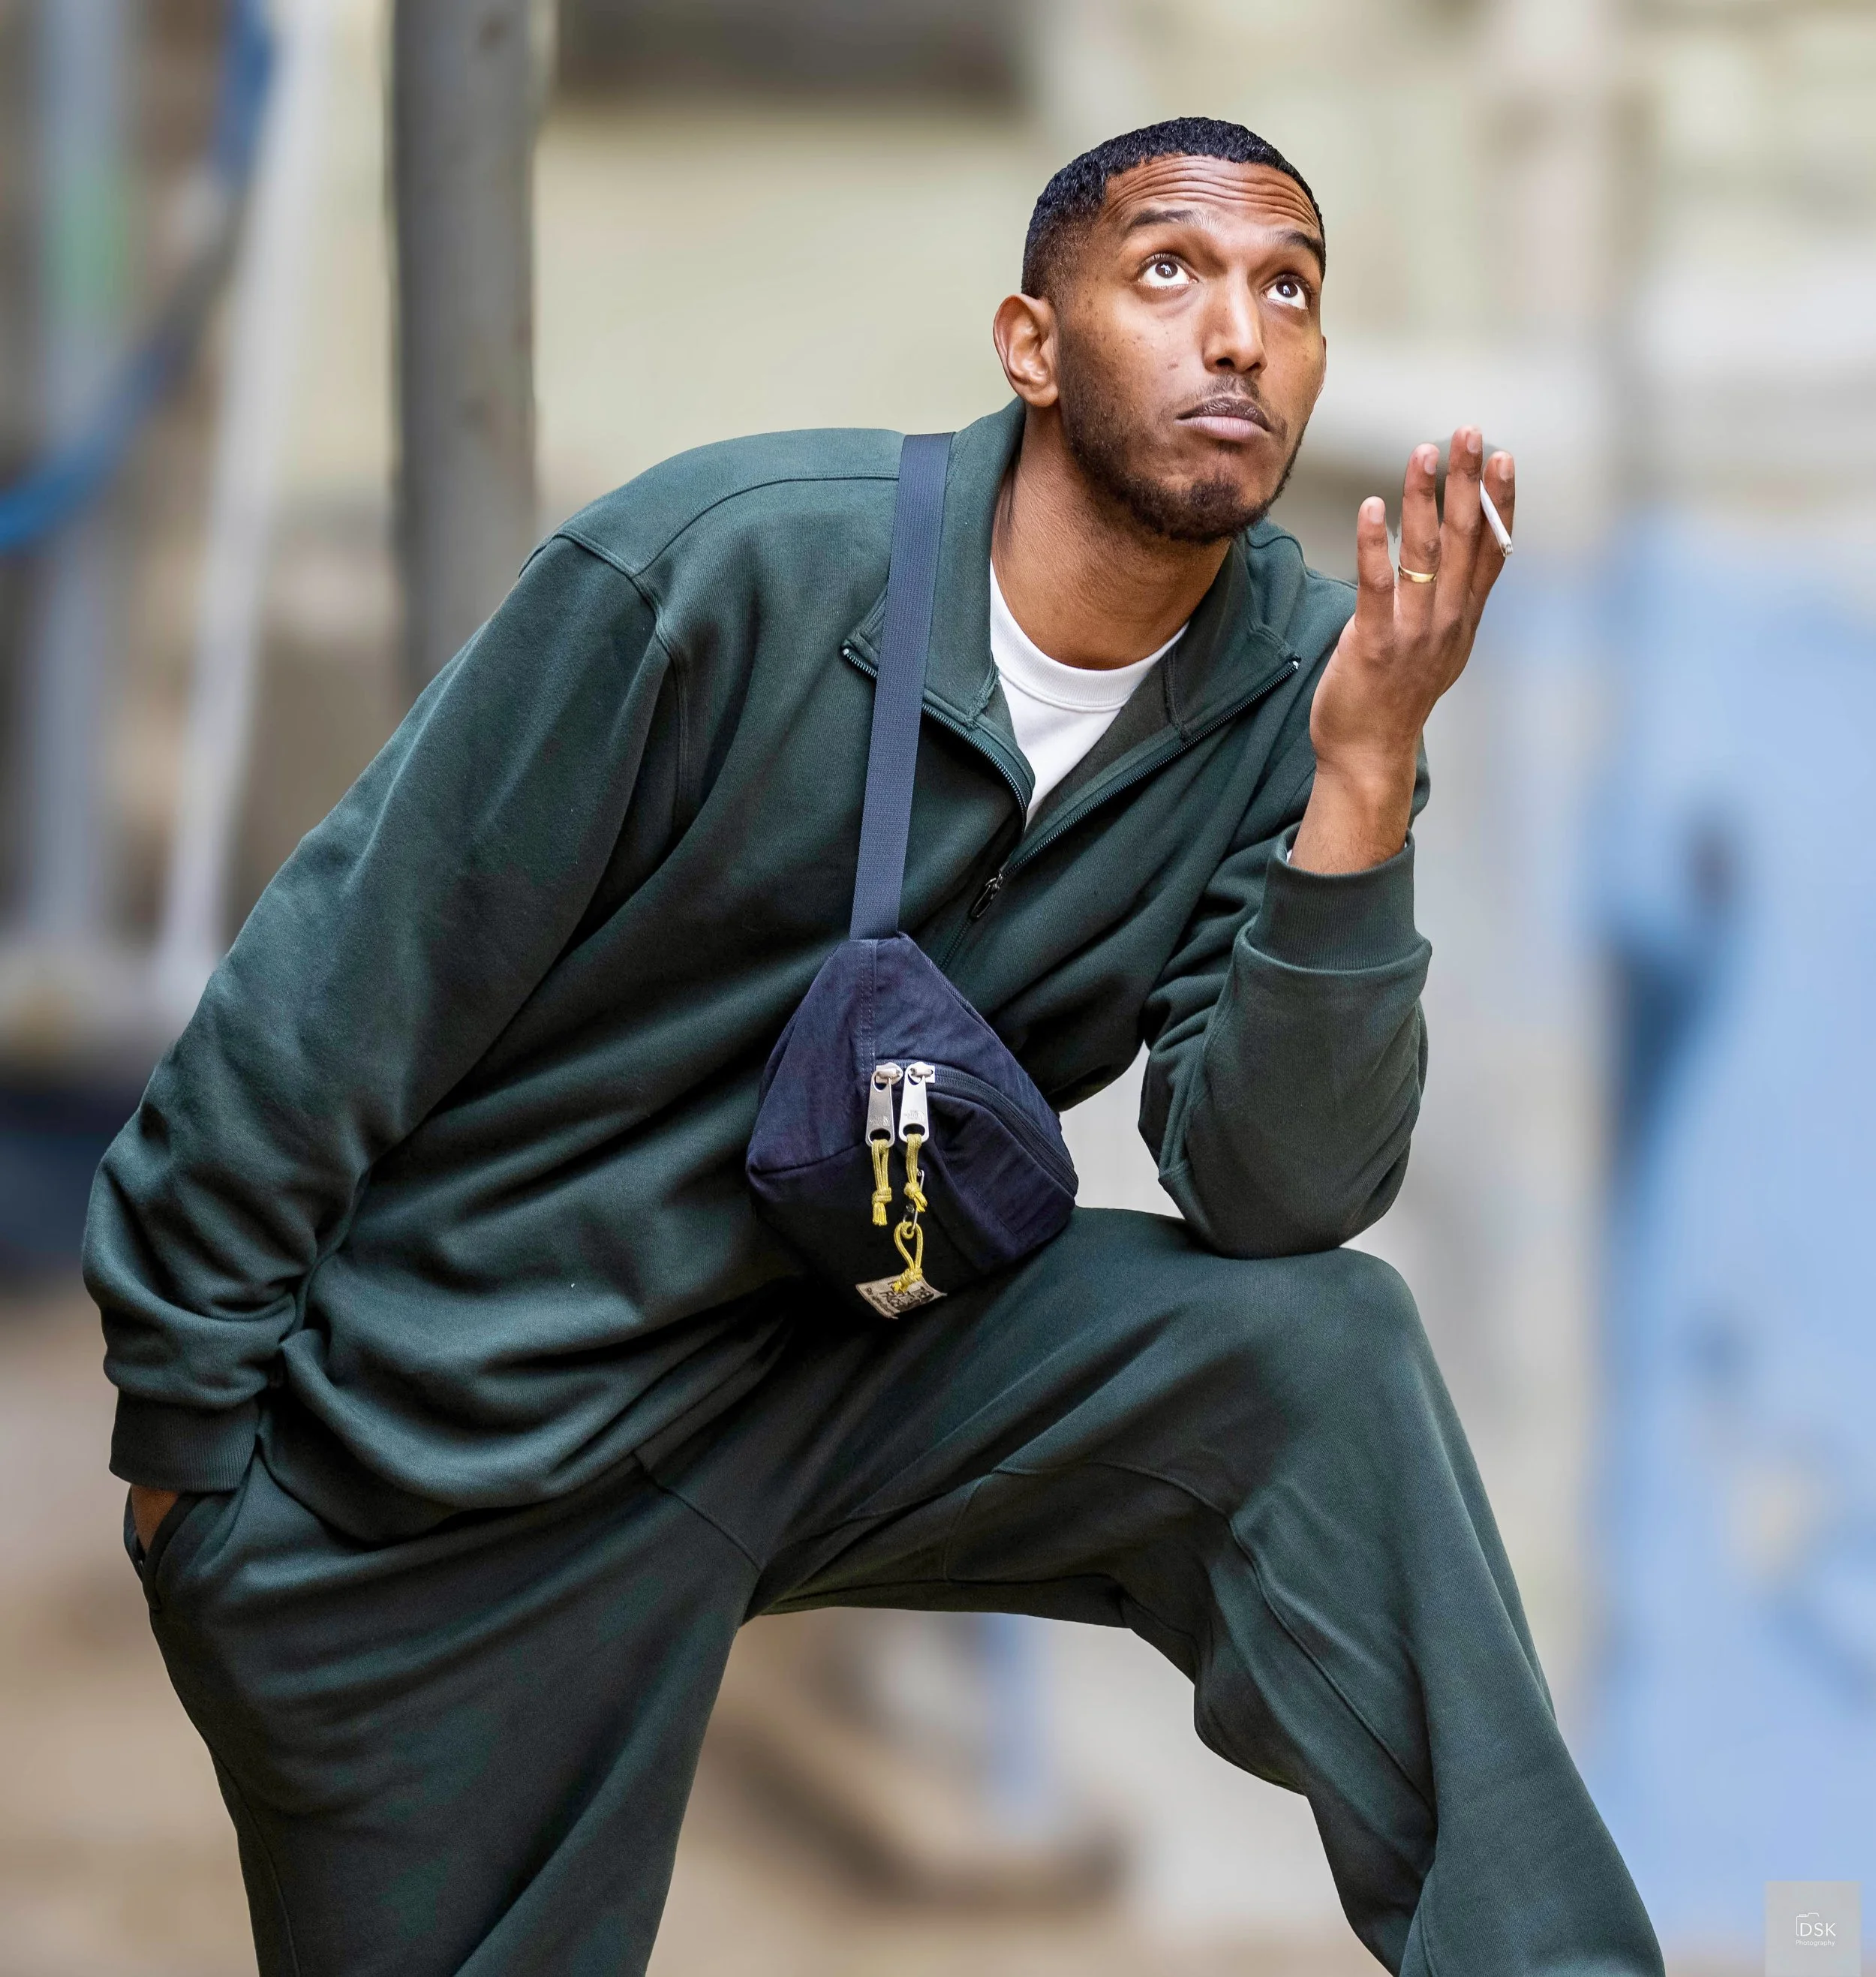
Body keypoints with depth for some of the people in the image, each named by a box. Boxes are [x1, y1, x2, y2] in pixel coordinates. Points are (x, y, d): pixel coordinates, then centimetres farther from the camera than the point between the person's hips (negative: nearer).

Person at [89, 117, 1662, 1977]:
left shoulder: (1288, 684, -9)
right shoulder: (719, 569, -22)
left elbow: (1275, 1195, -16)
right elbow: (347, 989, -14)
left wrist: (1366, 770, -28)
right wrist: (185, 1423, -7)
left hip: (820, 1375, 3)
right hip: (430, 1473, -3)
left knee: (1317, 1345, -17)